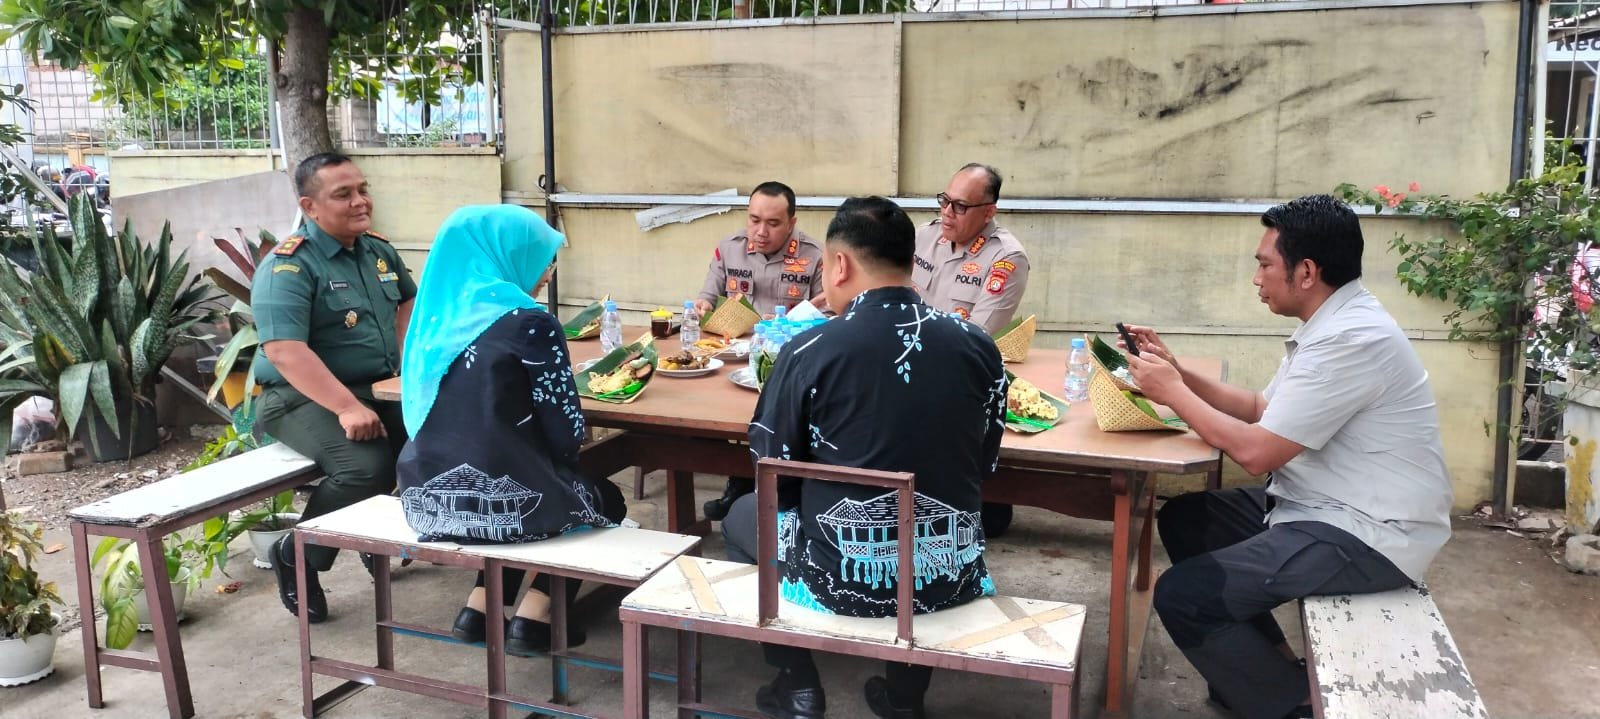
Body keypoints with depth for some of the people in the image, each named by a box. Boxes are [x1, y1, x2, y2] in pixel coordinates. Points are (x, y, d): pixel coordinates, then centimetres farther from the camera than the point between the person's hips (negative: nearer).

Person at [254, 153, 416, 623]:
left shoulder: (378, 250, 9)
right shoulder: (289, 266, -15)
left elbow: (408, 300, 30)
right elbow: (284, 351, -27)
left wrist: (405, 360, 14)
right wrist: (347, 408, -35)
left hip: (378, 391, 8)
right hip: (304, 400, -8)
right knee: (367, 466, -31)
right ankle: (296, 558, -6)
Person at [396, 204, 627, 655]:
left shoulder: (439, 314, 9)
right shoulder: (530, 323, -11)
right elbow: (566, 433, -9)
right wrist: (561, 456, 13)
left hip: (427, 498, 7)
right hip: (499, 502, -6)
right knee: (605, 499, 24)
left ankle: (480, 607, 25)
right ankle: (533, 618, 15)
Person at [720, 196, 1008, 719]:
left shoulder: (809, 351, -14)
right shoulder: (979, 347, -3)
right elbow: (984, 464, 9)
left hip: (842, 576, -3)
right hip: (951, 573, 3)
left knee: (743, 516, 26)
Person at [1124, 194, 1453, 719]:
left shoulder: (1350, 340, -24)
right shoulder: (1334, 323, 8)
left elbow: (1255, 450, -23)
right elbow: (1261, 410, 15)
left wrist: (1173, 393, -11)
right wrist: (1178, 372, 5)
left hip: (1368, 536, -11)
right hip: (1330, 507, 11)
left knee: (1180, 597, -18)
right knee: (1183, 519, 15)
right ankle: (1255, 665, 21)